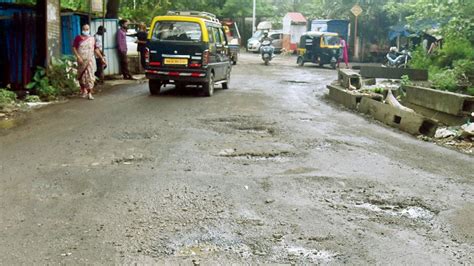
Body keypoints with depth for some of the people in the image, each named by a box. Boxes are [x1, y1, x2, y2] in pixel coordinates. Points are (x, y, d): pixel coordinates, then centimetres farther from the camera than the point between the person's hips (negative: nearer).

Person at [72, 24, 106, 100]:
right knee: (82, 76, 9)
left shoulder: (92, 39, 9)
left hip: (90, 60, 1)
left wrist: (101, 58, 9)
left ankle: (89, 94, -8)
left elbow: (96, 49, 12)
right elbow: (74, 48, -3)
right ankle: (84, 91, 29)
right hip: (82, 60, -1)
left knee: (90, 76, -8)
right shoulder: (78, 38, 2)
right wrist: (78, 57, -15)